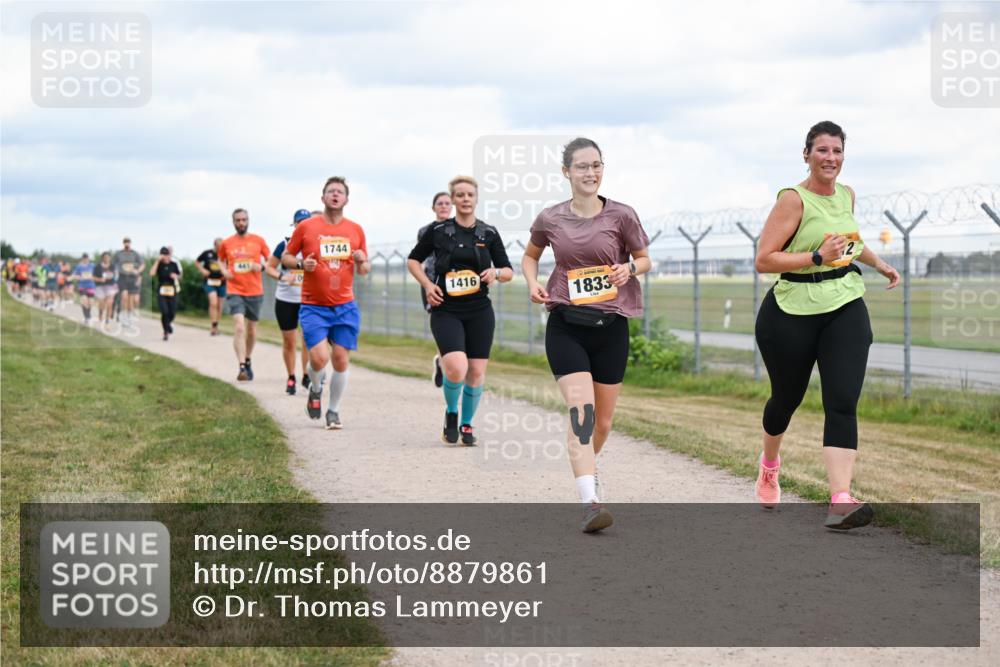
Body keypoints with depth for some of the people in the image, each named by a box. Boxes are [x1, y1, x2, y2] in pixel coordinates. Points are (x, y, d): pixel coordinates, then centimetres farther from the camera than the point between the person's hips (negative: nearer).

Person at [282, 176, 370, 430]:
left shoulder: (356, 230, 7)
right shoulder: (306, 227, -1)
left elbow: (364, 269, 16)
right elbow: (285, 257, 8)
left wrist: (362, 262, -8)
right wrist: (301, 264, -12)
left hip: (345, 306, 2)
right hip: (313, 306, -2)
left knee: (341, 359, 0)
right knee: (319, 358, -15)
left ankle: (333, 411, 16)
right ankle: (315, 390, 18)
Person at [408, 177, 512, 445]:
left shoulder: (489, 233, 5)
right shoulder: (437, 230, 0)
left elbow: (508, 272, 11)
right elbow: (413, 260, 12)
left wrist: (496, 273, -11)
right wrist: (428, 285, -4)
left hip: (480, 312, 3)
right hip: (446, 312, -3)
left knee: (476, 373, 2)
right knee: (456, 368, -21)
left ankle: (466, 424, 24)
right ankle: (451, 413, 8)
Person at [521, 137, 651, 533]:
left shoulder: (621, 215, -3)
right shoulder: (550, 219, 0)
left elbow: (644, 259, 10)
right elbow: (530, 254, 19)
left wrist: (630, 268, -13)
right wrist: (533, 282, 0)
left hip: (610, 326, 1)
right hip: (566, 326, -1)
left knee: (603, 420, 12)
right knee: (581, 409, -19)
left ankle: (588, 463, 46)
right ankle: (589, 503, -27)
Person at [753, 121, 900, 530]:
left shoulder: (847, 195, 8)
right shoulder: (793, 199, -12)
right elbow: (763, 260, -18)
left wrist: (878, 263, 26)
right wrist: (818, 257, -23)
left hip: (845, 310, 4)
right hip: (792, 313, -4)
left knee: (843, 403, -12)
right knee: (787, 397, 14)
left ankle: (841, 501, -21)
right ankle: (770, 462, 47)